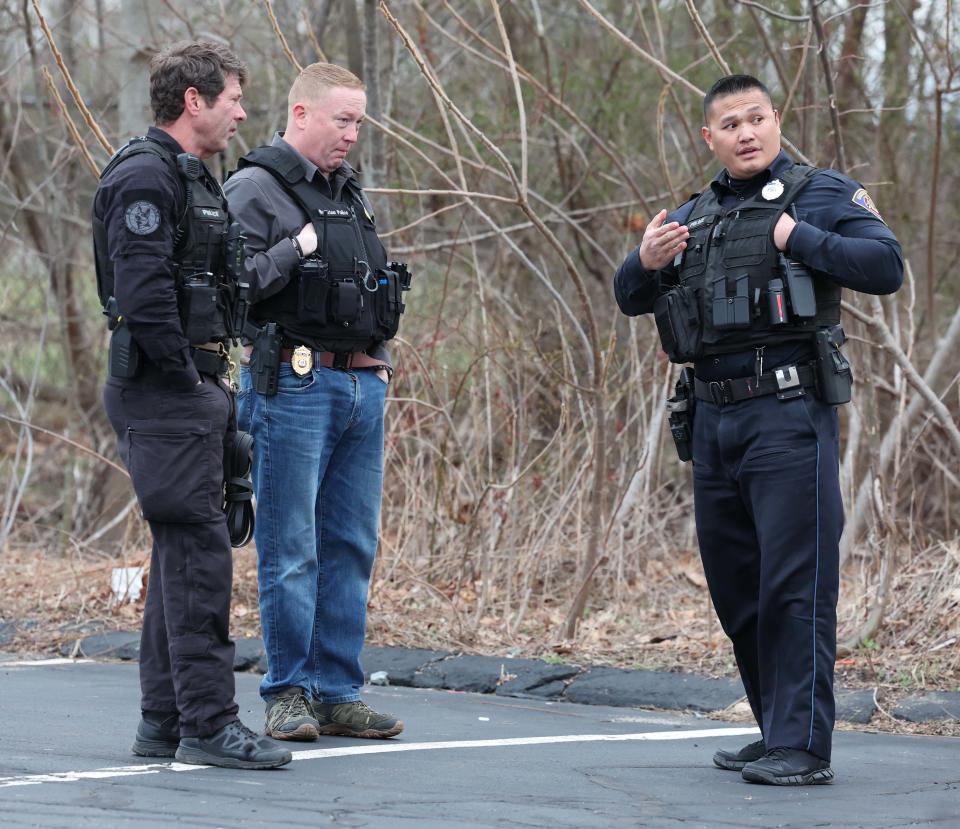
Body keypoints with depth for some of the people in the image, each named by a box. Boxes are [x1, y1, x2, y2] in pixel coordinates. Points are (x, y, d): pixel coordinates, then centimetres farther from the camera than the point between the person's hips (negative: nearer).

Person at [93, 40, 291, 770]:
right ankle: (208, 724, -9)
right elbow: (141, 292, -23)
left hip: (194, 392, 11)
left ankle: (164, 721, 17)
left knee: (183, 553, 12)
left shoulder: (192, 178, 19)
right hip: (164, 394, -11)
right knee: (200, 553, -11)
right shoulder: (145, 177, -14)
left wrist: (213, 382, 14)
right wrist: (186, 378, -17)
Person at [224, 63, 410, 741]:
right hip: (293, 385, -7)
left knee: (352, 549, 8)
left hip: (363, 386, 7)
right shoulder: (255, 189, -5)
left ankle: (340, 694, 13)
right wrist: (295, 251, -17)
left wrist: (379, 354, 17)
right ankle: (288, 693, 2)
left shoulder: (351, 192, 19)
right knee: (290, 550, -4)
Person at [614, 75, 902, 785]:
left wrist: (798, 239, -15)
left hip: (789, 414, -7)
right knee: (734, 586, 12)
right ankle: (776, 732, 23)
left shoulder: (820, 194, 2)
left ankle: (804, 747, -11)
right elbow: (630, 299, 19)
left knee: (796, 583, -10)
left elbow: (887, 267, -10)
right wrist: (646, 263, -2)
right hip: (713, 420, 7)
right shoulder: (693, 218, 20)